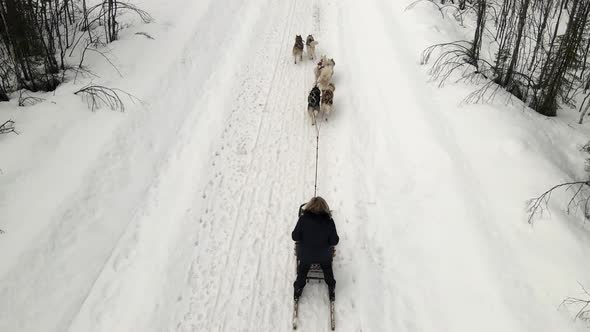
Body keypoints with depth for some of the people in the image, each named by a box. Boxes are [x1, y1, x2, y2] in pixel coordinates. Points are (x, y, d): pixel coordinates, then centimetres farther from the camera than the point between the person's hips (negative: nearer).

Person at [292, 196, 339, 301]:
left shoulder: (303, 219, -25)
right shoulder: (329, 221, -22)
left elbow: (295, 237, -16)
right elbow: (334, 241, -14)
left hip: (305, 254, 0)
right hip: (324, 256, 1)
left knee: (302, 271, 28)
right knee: (328, 270, 31)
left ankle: (298, 289, 47)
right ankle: (331, 289, 49)